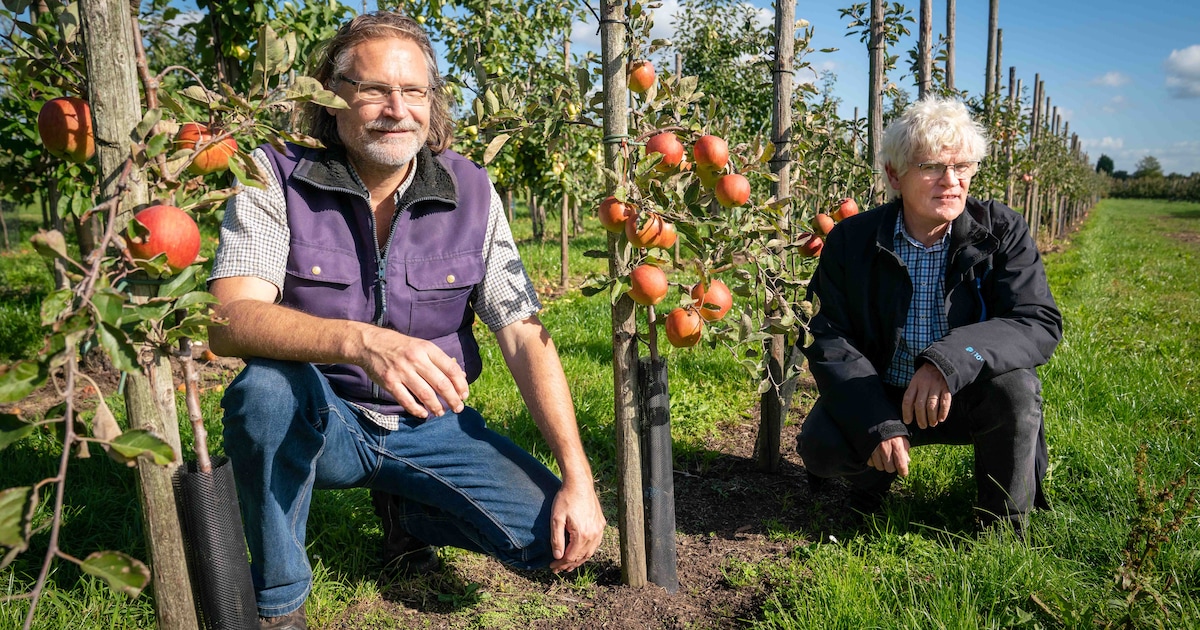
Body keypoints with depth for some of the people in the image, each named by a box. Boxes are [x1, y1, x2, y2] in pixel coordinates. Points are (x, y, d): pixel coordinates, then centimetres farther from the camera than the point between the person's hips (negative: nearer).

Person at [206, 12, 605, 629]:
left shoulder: (471, 192, -6)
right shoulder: (276, 177, -12)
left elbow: (524, 335, -9)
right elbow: (229, 319, -26)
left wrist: (578, 478, -16)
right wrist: (361, 341, -46)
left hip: (430, 426, 2)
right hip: (316, 421, -1)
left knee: (552, 536, -13)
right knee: (268, 383, -35)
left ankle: (404, 509, 18)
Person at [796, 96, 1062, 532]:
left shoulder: (1003, 231, -9)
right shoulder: (851, 240, -8)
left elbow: (1040, 323, -20)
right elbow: (829, 338, -10)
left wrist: (950, 361, -40)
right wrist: (877, 424, -24)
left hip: (970, 398, 0)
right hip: (877, 397, 0)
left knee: (1015, 386, -31)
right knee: (820, 444, -25)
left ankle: (1004, 526, -5)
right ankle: (873, 476, 14)